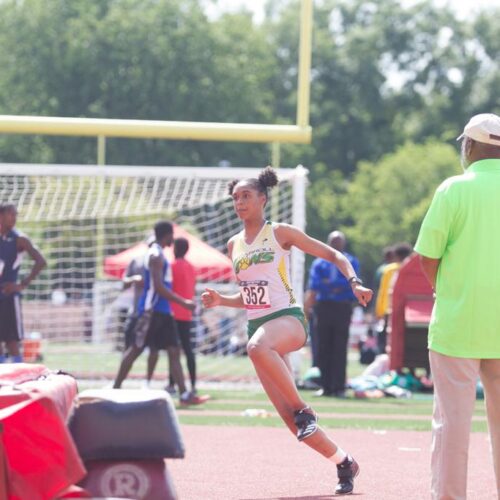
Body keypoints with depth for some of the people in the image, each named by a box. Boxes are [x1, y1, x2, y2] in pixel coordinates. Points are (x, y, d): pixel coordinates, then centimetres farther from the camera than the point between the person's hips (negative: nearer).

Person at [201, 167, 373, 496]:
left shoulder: (280, 233, 0)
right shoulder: (234, 245, 16)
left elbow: (332, 254, 1)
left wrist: (355, 283, -15)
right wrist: (221, 301, 7)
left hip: (288, 318, -6)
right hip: (258, 326, 6)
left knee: (258, 346, -42)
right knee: (290, 419, -2)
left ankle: (303, 409, -26)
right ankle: (344, 462, 15)